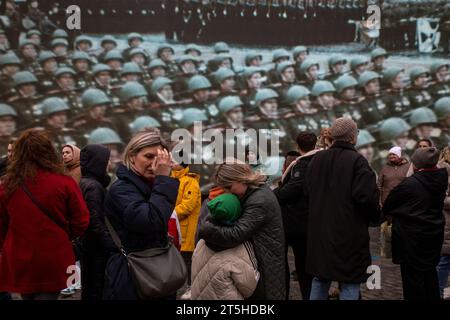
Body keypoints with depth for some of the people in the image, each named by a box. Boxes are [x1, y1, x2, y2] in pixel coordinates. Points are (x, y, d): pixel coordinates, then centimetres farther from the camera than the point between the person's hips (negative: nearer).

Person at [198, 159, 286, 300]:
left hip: (265, 268, -9)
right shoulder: (256, 191, 9)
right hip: (260, 260, 9)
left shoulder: (258, 201, -22)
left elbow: (235, 235, -29)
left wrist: (205, 229, -18)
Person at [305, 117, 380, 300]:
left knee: (320, 280, 17)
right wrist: (374, 216, -2)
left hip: (319, 232, 6)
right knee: (349, 284, 3)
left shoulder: (316, 160, 5)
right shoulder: (356, 161, -14)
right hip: (349, 234, -6)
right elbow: (366, 196, -21)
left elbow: (307, 191, 11)